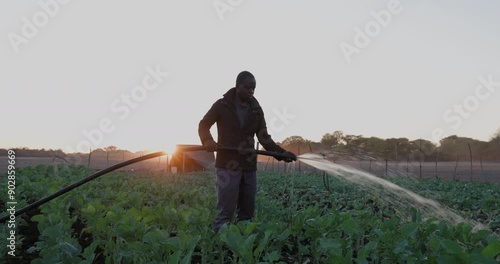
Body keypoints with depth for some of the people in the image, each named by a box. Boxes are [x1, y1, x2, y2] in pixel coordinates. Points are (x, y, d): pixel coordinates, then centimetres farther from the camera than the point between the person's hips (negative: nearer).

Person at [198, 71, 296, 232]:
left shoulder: (256, 110, 8)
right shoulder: (222, 105, -2)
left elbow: (264, 138, 8)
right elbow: (203, 125, 7)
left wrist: (281, 153, -7)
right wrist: (208, 141, -14)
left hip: (249, 167, 5)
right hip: (228, 166, -4)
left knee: (247, 212, 11)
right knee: (226, 212, -5)